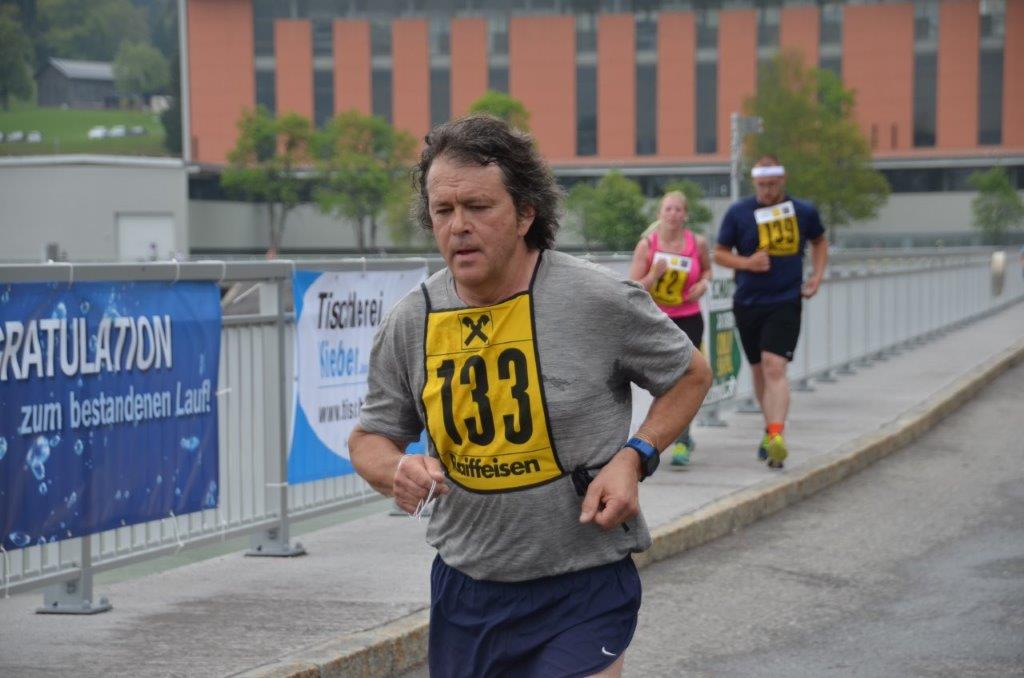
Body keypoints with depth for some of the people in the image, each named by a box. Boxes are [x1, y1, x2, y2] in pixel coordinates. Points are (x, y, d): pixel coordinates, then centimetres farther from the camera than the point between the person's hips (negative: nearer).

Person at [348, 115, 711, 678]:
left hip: (583, 591, -4)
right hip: (465, 590, 4)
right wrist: (397, 470, -13)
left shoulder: (600, 300, -11)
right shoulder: (408, 324, -2)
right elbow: (369, 437, 11)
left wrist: (633, 458, -11)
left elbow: (691, 375, 4)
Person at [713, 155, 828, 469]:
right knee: (758, 370, 14)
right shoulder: (738, 213, -1)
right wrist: (747, 262, -12)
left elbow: (819, 241, 21)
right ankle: (771, 426, 34)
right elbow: (719, 253, 6)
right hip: (748, 303, 2)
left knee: (774, 367, -19)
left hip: (786, 303, -2)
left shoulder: (804, 212, 1)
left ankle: (776, 436, -28)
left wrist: (817, 275, 7)